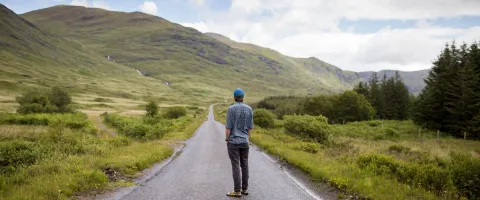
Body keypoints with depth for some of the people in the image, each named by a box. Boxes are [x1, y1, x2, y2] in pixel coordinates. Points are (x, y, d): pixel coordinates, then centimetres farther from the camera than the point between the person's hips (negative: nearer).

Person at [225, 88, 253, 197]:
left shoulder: (231, 108, -12)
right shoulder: (249, 109, 3)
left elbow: (228, 127, -12)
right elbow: (250, 127, 6)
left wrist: (227, 140, -3)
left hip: (233, 141, -5)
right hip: (244, 141, 5)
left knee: (235, 166, -2)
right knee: (244, 165, 11)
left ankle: (237, 191, 2)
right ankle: (244, 189, 17)